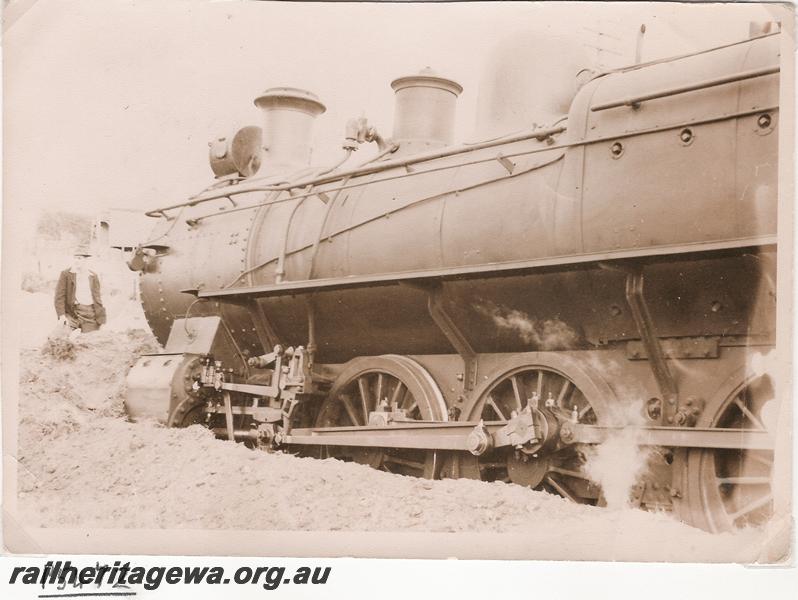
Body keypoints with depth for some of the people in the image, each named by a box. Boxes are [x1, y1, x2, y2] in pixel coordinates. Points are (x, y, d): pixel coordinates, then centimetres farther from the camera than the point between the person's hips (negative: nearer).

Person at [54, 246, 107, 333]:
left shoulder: (93, 276, 13)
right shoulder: (66, 274, 4)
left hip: (90, 315, 3)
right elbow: (60, 296, -1)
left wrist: (101, 318, 12)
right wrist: (61, 315, -13)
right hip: (72, 313, -3)